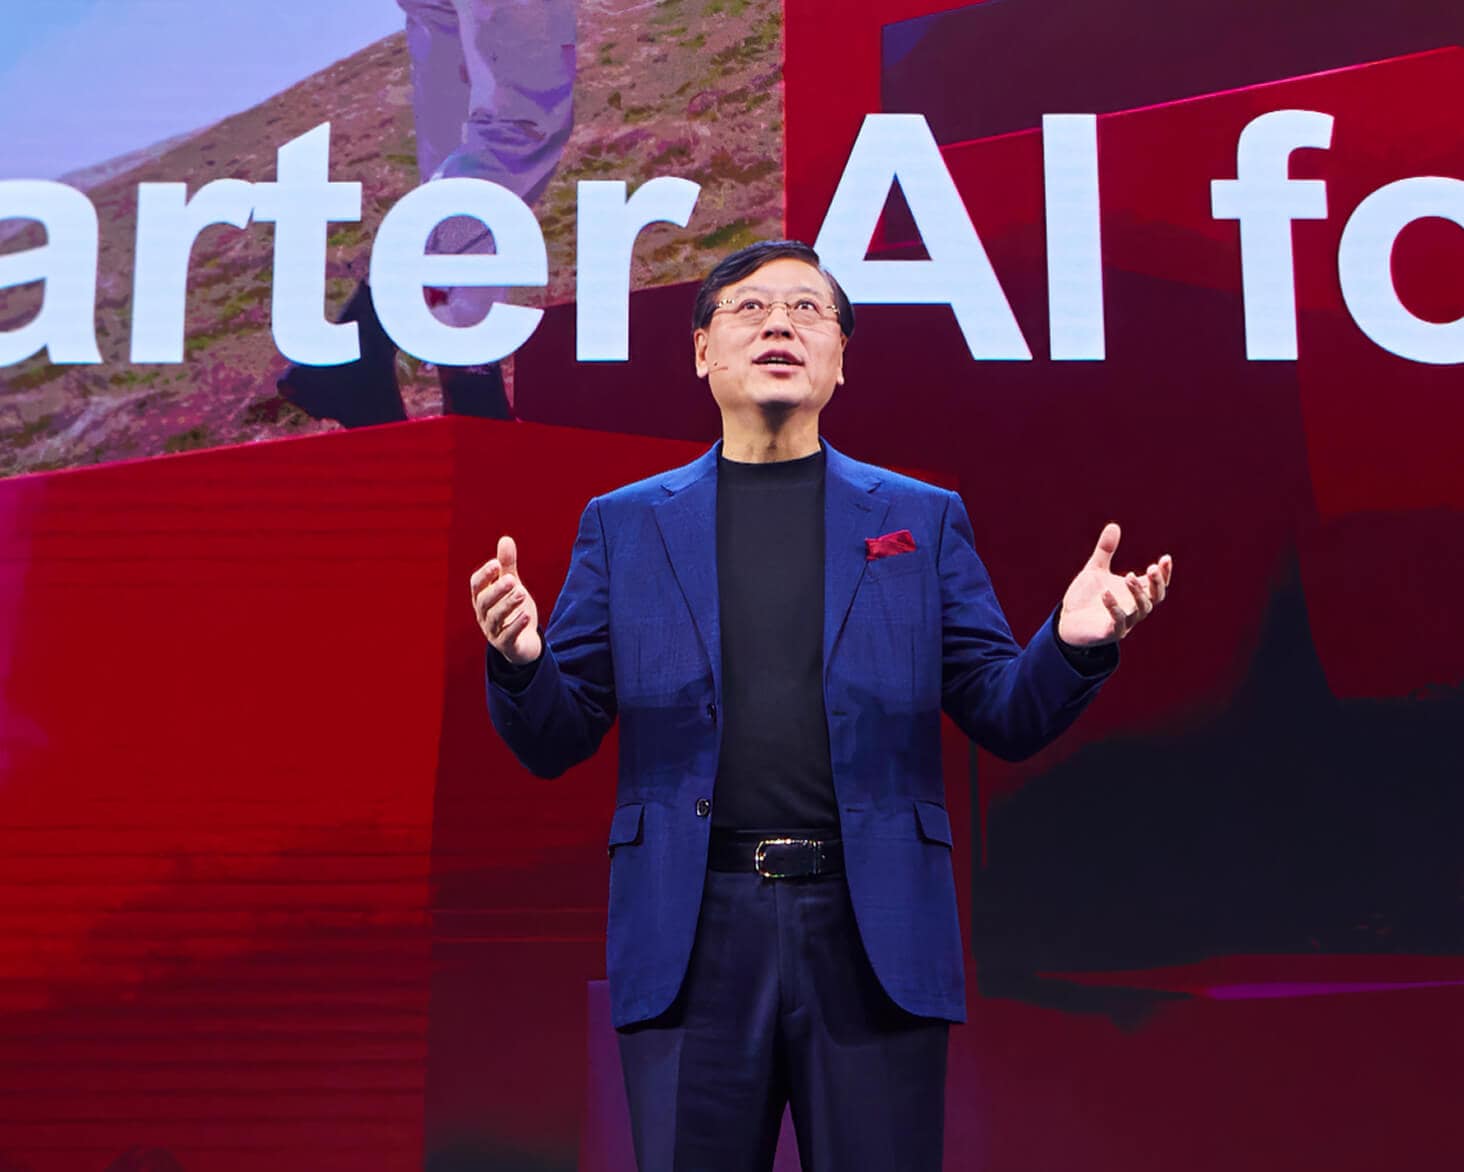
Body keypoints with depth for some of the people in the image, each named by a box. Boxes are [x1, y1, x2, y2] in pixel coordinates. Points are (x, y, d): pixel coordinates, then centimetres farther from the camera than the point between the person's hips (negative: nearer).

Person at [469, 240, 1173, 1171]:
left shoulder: (923, 519, 10)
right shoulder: (623, 525, 10)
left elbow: (1006, 717, 9)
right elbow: (554, 744, 8)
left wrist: (1072, 646, -12)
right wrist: (519, 662, -14)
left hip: (876, 931, 0)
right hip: (691, 933, 0)